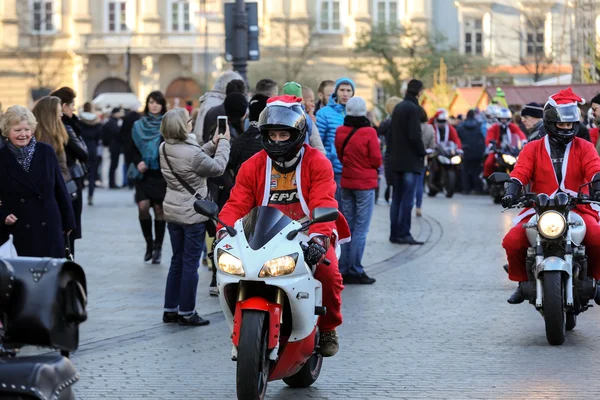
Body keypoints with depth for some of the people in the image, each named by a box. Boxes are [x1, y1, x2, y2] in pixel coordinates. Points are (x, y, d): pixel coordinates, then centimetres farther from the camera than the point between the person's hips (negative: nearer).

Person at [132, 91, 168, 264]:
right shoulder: (139, 125, 9)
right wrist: (138, 162, -9)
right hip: (144, 174, 2)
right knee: (143, 206, -10)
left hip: (162, 174, -2)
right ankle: (149, 242, 10)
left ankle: (158, 247, 10)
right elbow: (134, 149, 10)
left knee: (159, 209, 0)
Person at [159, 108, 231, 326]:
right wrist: (223, 142, 0)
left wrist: (212, 144, 9)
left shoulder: (164, 149, 0)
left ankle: (170, 310, 20)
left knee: (177, 261, 17)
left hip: (173, 213, 8)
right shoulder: (192, 152, -24)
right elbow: (217, 167, -12)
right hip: (193, 215, -8)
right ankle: (186, 312, 8)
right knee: (190, 263, 2)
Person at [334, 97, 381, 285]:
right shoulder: (369, 133, -15)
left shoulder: (340, 132, 0)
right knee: (361, 229, -2)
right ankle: (355, 271, -3)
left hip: (346, 183, 6)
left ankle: (343, 270, 13)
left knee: (348, 226, 12)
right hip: (365, 184, -5)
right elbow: (377, 161, -11)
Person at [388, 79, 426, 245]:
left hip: (396, 161, 8)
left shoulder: (398, 107, 13)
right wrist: (422, 153, -7)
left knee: (397, 198, 11)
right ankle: (403, 234, -7)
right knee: (407, 199, -6)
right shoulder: (414, 109, -13)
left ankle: (394, 233, 13)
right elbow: (415, 135, -19)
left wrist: (392, 152, 17)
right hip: (411, 161, -8)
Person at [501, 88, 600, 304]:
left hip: (577, 209, -1)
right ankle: (522, 282, 5)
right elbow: (520, 173, -3)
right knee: (512, 242, -21)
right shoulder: (533, 149, 9)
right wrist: (511, 193, -24)